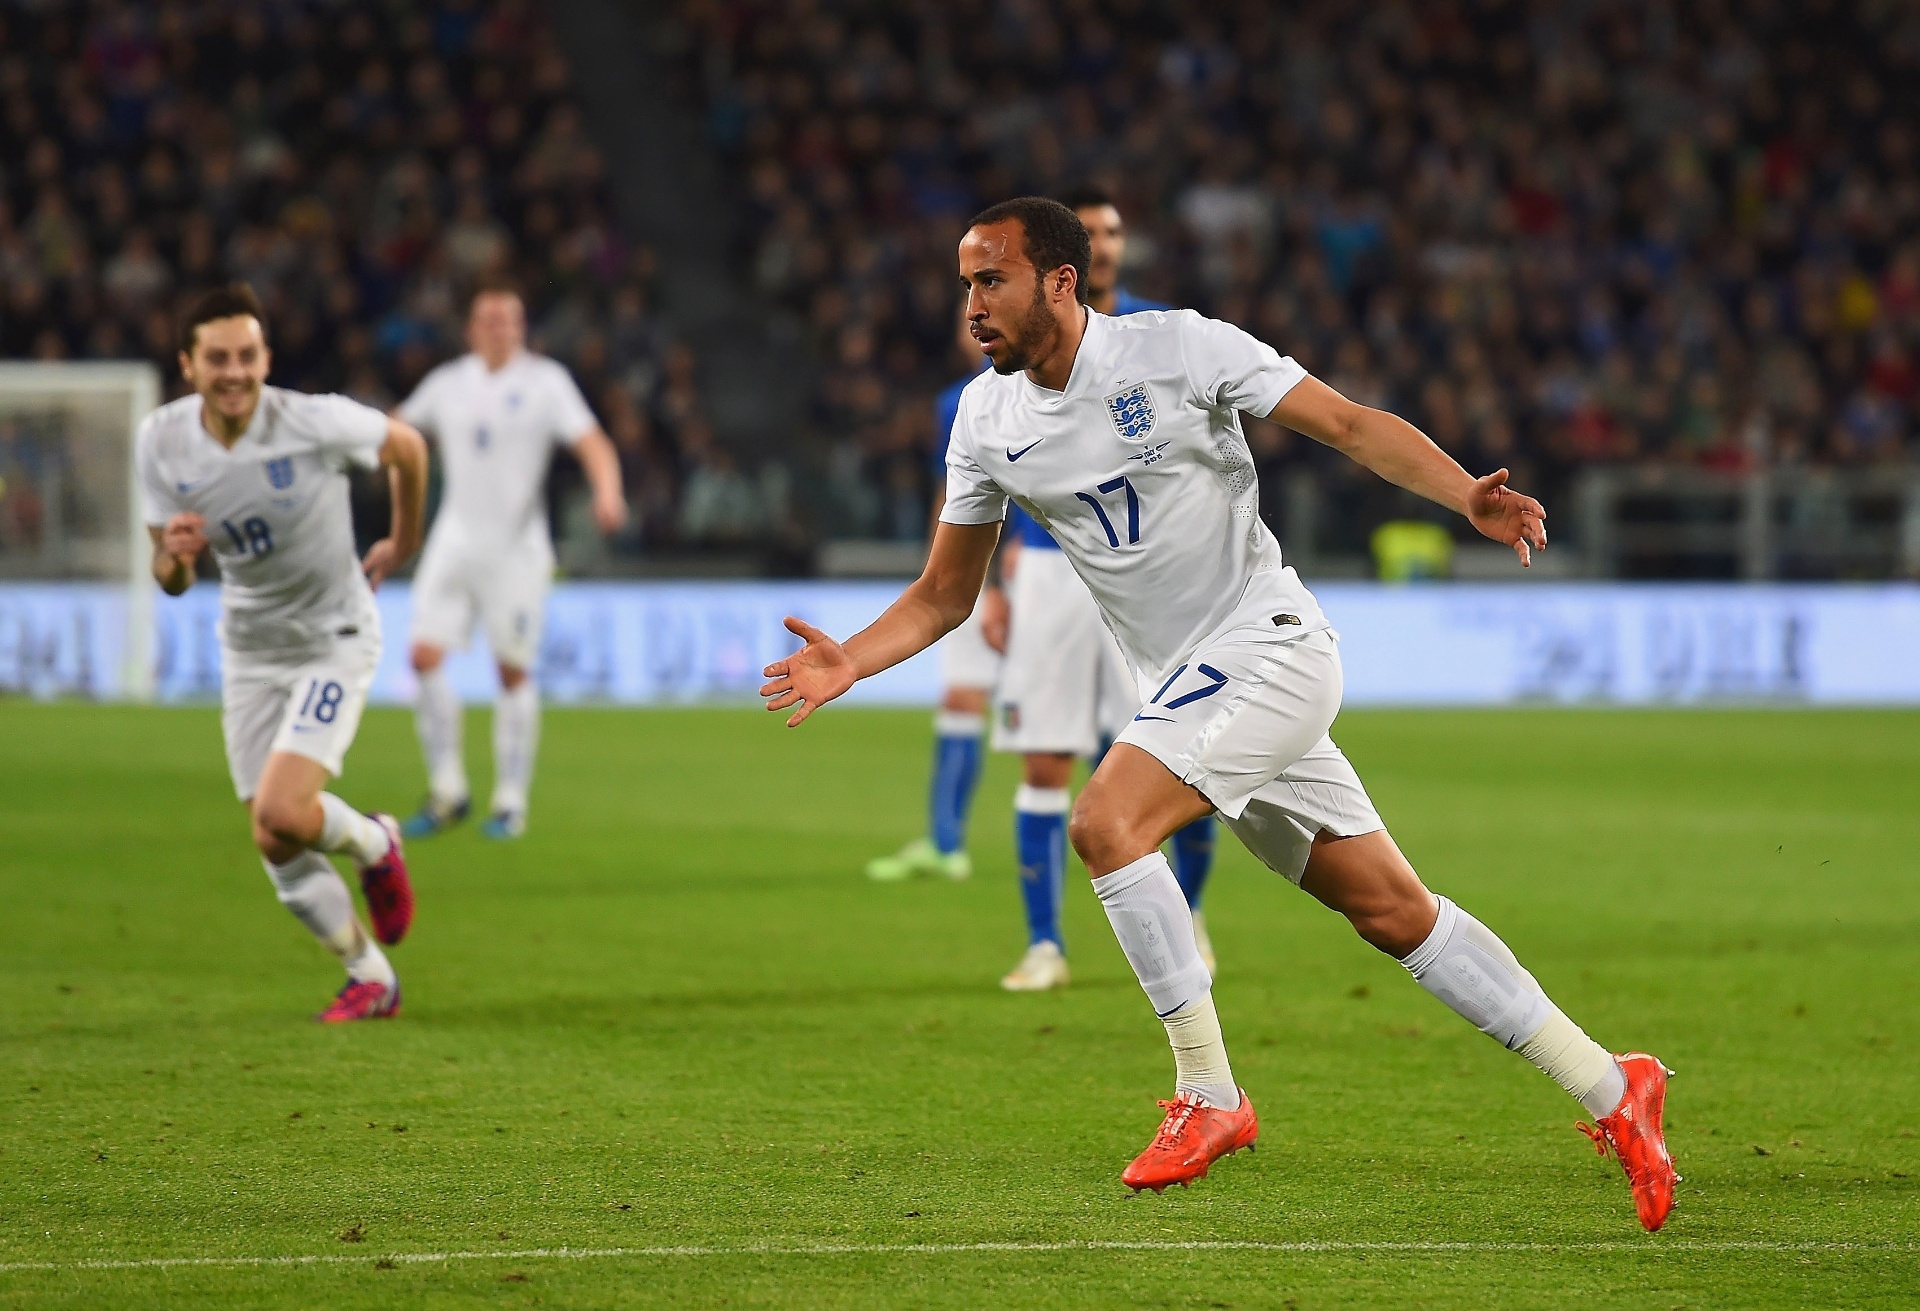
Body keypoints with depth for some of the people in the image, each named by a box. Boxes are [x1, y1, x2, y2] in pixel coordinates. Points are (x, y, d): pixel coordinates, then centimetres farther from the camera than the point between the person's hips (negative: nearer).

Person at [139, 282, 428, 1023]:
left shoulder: (315, 422, -23)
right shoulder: (161, 441, -11)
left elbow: (406, 448, -1)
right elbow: (170, 581, -3)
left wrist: (403, 546, 13)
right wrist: (174, 554, -28)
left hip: (334, 637, -4)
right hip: (249, 649, 5)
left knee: (283, 813, -22)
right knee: (278, 851, 5)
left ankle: (372, 844, 12)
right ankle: (371, 978, 26)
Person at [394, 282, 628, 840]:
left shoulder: (545, 381, -2)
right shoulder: (447, 383, 9)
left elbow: (592, 443, -12)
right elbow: (400, 430, 28)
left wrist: (607, 492, -28)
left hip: (517, 548, -3)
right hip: (455, 541, 3)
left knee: (514, 670, -1)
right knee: (425, 656, -9)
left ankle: (512, 802, 9)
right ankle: (446, 790, 2)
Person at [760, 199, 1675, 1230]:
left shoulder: (1178, 349, -12)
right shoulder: (987, 420, 5)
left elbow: (1353, 425, -11)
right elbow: (944, 594, 13)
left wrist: (1468, 495, -27)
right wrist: (848, 662, -4)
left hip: (1270, 643, -6)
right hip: (1185, 684, 6)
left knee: (1105, 824, -23)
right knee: (1394, 914, 6)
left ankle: (1209, 1097, -12)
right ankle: (1608, 1088, 14)